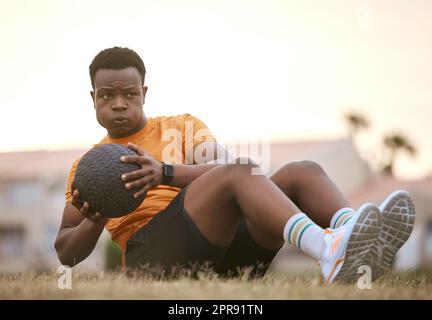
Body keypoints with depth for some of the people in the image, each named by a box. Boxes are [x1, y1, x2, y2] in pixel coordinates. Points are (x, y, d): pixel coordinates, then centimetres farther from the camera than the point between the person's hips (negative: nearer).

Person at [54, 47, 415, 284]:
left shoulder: (183, 127, 24)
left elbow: (218, 171, 3)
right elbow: (66, 253, 17)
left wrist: (165, 173, -17)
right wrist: (94, 221, -6)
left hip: (227, 240, 4)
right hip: (151, 252, -4)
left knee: (303, 173, -19)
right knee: (241, 171, -31)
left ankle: (362, 252, -49)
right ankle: (328, 250, -59)